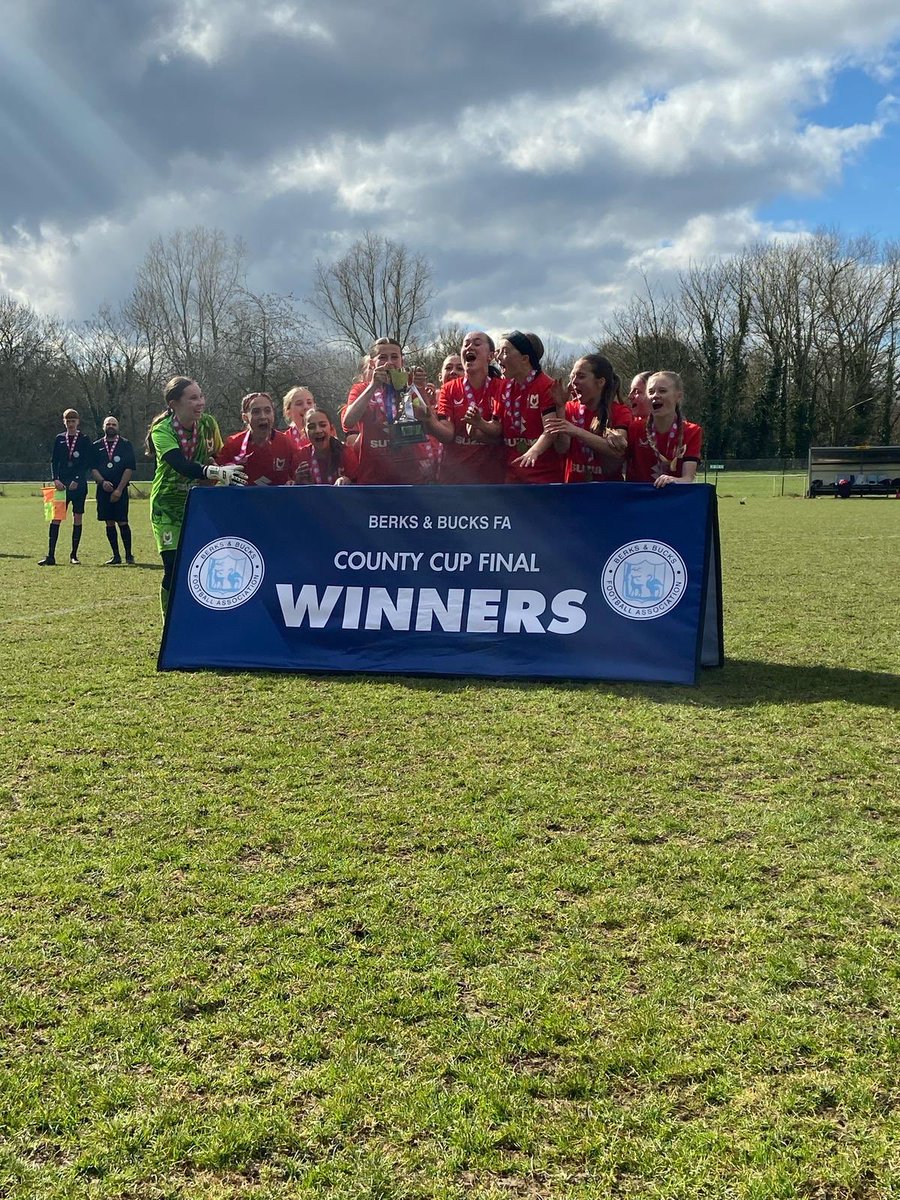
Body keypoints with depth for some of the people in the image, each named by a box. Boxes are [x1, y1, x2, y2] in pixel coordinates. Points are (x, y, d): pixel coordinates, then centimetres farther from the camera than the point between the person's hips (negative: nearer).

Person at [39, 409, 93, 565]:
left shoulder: (84, 439, 2)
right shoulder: (59, 439, 10)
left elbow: (87, 463, -3)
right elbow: (53, 461, 9)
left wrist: (77, 481, -12)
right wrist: (56, 479, -6)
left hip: (79, 485, -2)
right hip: (62, 484, 2)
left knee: (77, 518, 1)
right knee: (55, 517, -6)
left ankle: (74, 555, 9)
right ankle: (50, 556, -7)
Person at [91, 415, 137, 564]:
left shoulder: (126, 444, 3)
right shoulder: (96, 446, 11)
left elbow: (130, 468, -4)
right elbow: (93, 468, 7)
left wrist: (119, 489, -11)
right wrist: (103, 482, -12)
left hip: (120, 489, -3)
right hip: (103, 489, 3)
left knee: (122, 522, -7)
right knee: (109, 522, 5)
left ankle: (129, 555, 2)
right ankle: (116, 556, 11)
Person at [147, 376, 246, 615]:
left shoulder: (208, 424, -5)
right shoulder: (162, 431, -19)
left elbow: (220, 457, 10)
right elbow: (182, 466, -36)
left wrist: (229, 472, -14)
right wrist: (217, 472, -51)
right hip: (168, 507, -4)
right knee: (173, 569, -10)